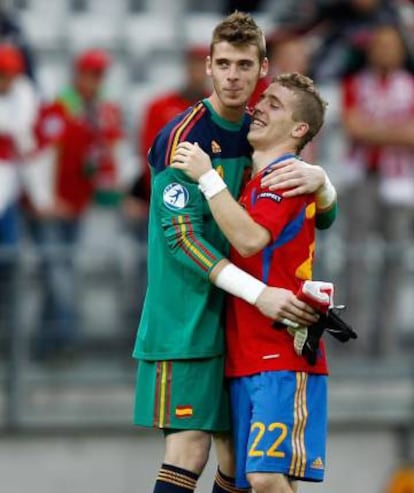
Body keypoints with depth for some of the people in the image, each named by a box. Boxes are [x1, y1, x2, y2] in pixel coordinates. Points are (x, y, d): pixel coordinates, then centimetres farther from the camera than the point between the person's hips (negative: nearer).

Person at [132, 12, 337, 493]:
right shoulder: (182, 137, -11)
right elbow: (181, 235, -18)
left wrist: (319, 179, -13)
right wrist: (259, 293, -26)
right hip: (185, 320, -7)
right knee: (190, 448, -15)